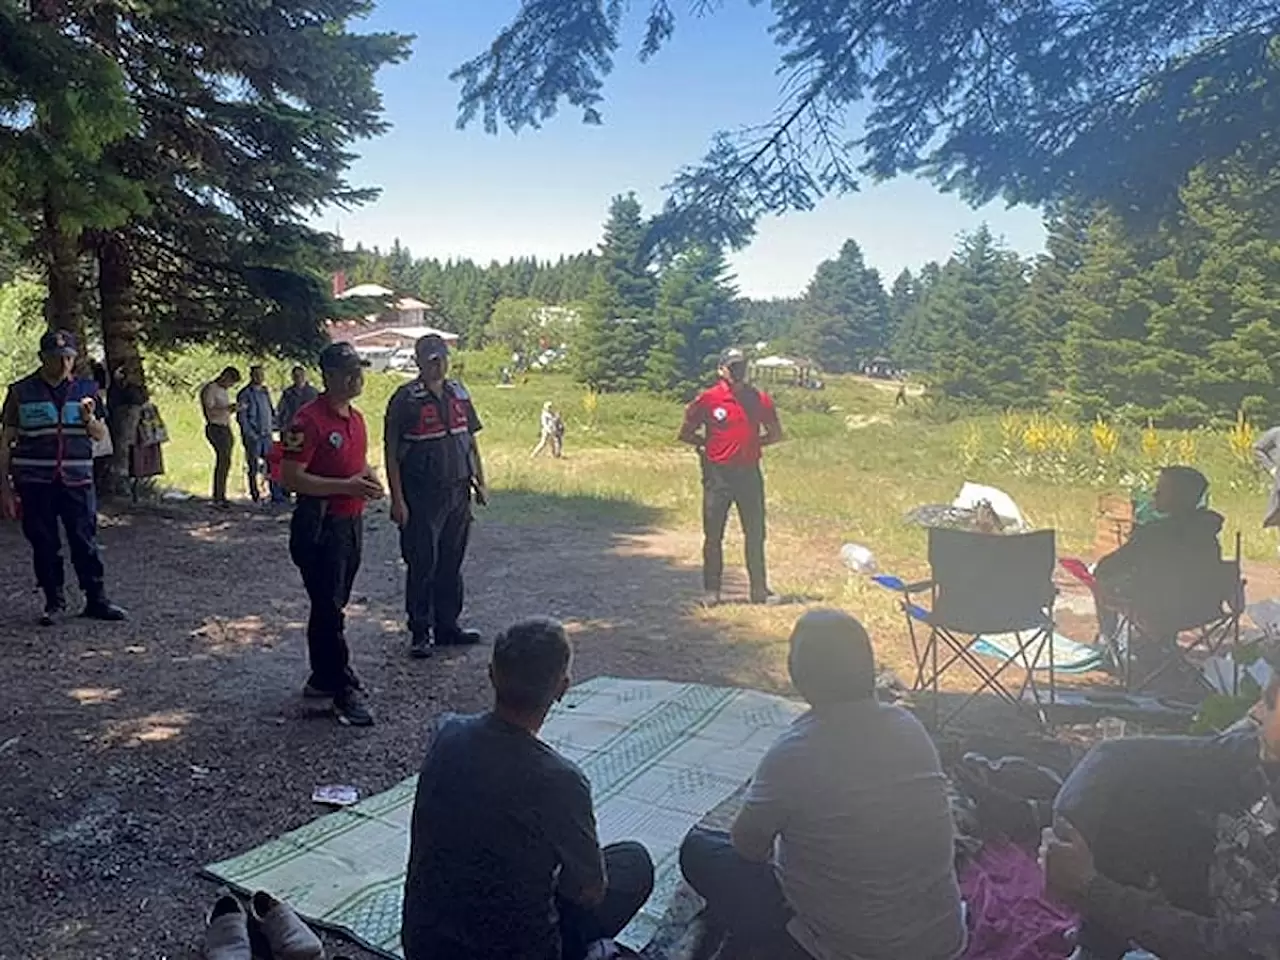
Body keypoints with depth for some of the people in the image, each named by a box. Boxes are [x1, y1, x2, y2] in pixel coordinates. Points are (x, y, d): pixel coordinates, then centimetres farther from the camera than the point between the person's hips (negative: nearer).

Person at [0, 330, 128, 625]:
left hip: (77, 480, 1)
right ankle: (54, 602, 18)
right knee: (44, 545, 6)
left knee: (85, 542, 2)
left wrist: (90, 418, -10)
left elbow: (101, 435, 13)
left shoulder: (85, 390, 8)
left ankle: (96, 601, 10)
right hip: (35, 482, -1)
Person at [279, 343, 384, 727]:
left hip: (351, 523, 9)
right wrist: (347, 486, -24)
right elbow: (291, 477, -21)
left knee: (331, 607, 18)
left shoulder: (355, 417, 11)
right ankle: (345, 693, 3)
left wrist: (370, 478, 3)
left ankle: (323, 678, 30)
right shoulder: (309, 419, -16)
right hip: (319, 526, -9)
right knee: (330, 612, -3)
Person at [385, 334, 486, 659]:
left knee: (452, 563, 12)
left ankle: (447, 626, 24)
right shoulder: (405, 399, -8)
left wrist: (480, 483, 12)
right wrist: (397, 499, -13)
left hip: (458, 493, 6)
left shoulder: (459, 394, 10)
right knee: (422, 565, 0)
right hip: (421, 497, -5)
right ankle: (420, 632, 11)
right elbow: (391, 452, -9)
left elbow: (471, 441, 17)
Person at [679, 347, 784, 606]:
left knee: (756, 534, 6)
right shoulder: (708, 399, -4)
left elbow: (775, 434, 15)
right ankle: (711, 591, 15)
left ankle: (759, 590, 14)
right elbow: (686, 434, 5)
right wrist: (708, 444, -2)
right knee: (713, 535, 4)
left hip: (749, 472, 2)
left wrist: (752, 443, 4)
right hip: (717, 474, -2)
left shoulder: (760, 399, 4)